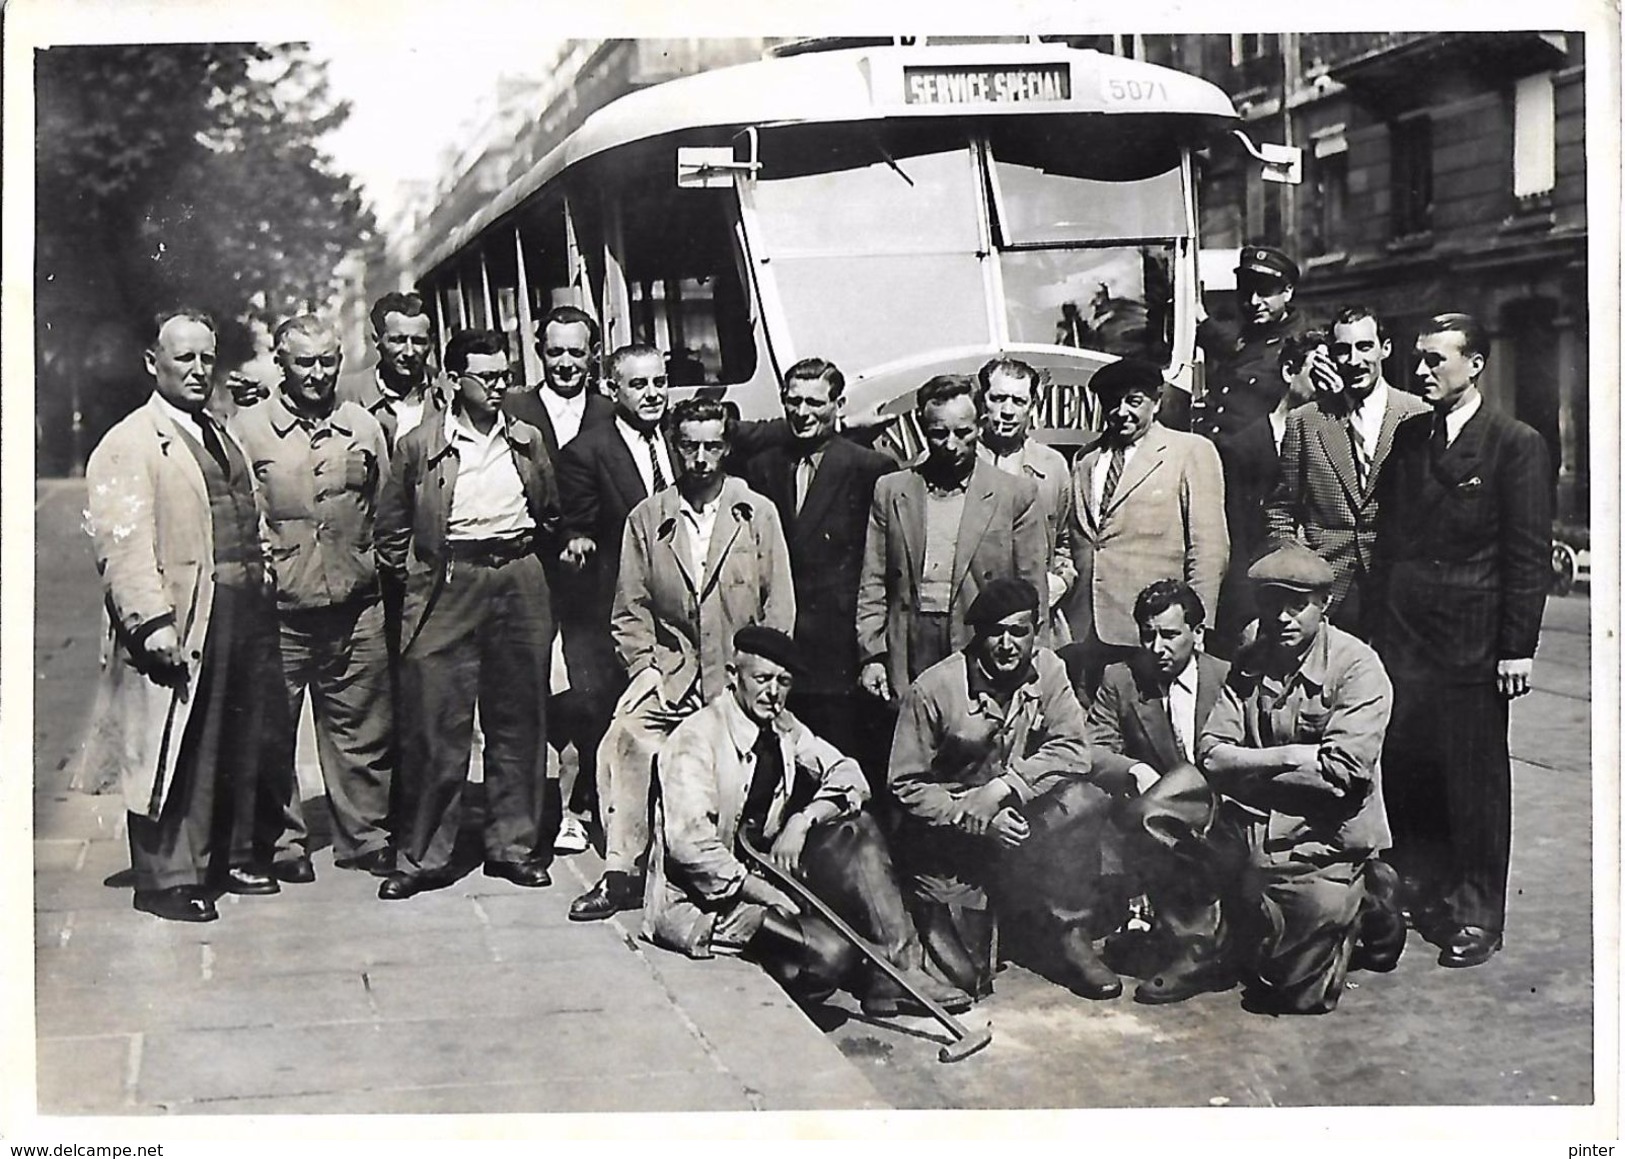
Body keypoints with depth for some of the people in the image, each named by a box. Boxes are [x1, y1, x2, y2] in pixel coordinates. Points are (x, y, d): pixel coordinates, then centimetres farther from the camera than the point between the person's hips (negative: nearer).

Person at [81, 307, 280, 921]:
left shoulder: (222, 438, 20)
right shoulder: (128, 445, -7)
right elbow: (123, 544, -16)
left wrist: (262, 605, 15)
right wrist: (151, 621, -25)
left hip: (243, 617, 8)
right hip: (181, 624, -8)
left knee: (241, 749, 15)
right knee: (175, 755, -3)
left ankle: (233, 856, 28)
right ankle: (167, 878, 6)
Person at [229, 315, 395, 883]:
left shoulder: (364, 426, 11)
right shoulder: (248, 427, 1)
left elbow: (386, 510, 17)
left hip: (355, 606, 2)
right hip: (277, 607, -2)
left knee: (361, 729, 8)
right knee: (272, 731, 3)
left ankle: (366, 837, 20)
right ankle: (283, 842, 16)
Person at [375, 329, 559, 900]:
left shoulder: (528, 440, 11)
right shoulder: (418, 444, 2)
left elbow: (550, 515, 23)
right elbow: (391, 528, 10)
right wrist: (415, 576, 4)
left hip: (519, 581, 3)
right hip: (447, 587, -3)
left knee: (519, 719, 7)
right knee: (436, 724, -4)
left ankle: (514, 845, 18)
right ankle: (423, 856, 5)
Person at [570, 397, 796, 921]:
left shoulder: (758, 514, 8)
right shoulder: (646, 518, 10)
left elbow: (780, 607, 7)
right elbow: (630, 611, 11)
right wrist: (646, 671, -2)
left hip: (741, 675, -1)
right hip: (670, 670, 1)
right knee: (624, 736, -24)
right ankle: (622, 873, -19)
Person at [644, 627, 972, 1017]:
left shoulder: (782, 729, 5)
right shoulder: (696, 739, -18)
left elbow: (849, 776, 3)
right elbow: (689, 845, -26)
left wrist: (802, 820, -16)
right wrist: (769, 896, -26)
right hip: (699, 896, -8)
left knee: (857, 830, -9)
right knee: (830, 953, -26)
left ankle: (899, 968, -11)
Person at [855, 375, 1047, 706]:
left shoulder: (1016, 494, 4)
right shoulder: (890, 491, 11)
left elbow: (1031, 590, 5)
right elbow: (873, 584, 11)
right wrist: (872, 655, 2)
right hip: (908, 660, 2)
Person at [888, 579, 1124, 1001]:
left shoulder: (1047, 670, -3)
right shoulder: (932, 689, -14)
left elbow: (1072, 749, -12)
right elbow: (905, 785, -11)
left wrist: (999, 790, -26)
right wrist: (977, 819, -25)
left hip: (1019, 810, 4)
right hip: (946, 825, -4)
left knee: (1086, 802, -26)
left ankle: (1071, 936, -15)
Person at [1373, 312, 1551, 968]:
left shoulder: (1516, 445, -4)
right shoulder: (1408, 439, 12)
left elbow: (1529, 555, -7)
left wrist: (1517, 648, -10)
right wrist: (1384, 618, 7)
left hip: (1472, 643, -5)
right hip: (1403, 637, 5)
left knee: (1476, 784, 3)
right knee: (1405, 773, 6)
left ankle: (1478, 918, 13)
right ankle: (1421, 895, 21)